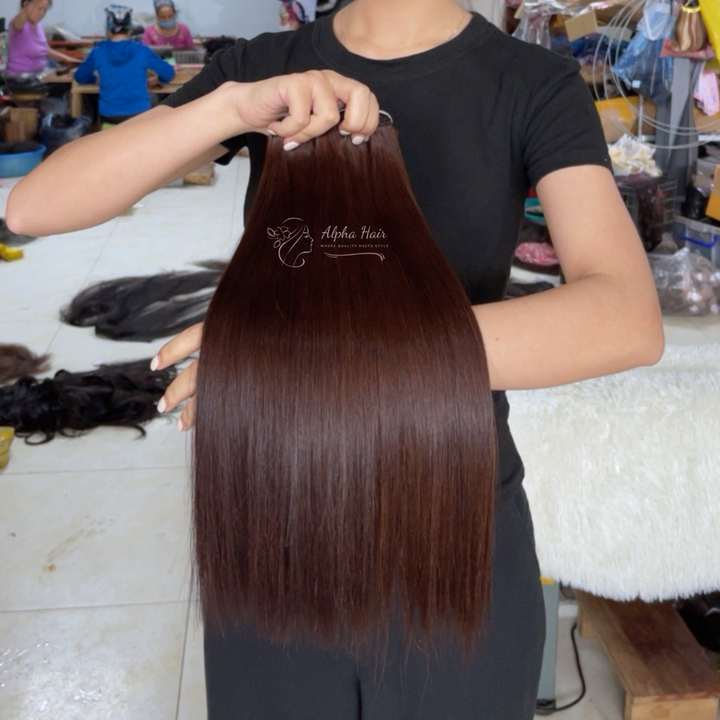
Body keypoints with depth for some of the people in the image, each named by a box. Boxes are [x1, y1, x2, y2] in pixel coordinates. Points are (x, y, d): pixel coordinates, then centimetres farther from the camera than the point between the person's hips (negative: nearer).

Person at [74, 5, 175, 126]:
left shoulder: (98, 52, 0)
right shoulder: (142, 51, -3)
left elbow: (79, 77, 14)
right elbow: (169, 73, 5)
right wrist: (158, 79, 26)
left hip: (109, 116, 1)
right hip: (139, 113, -1)